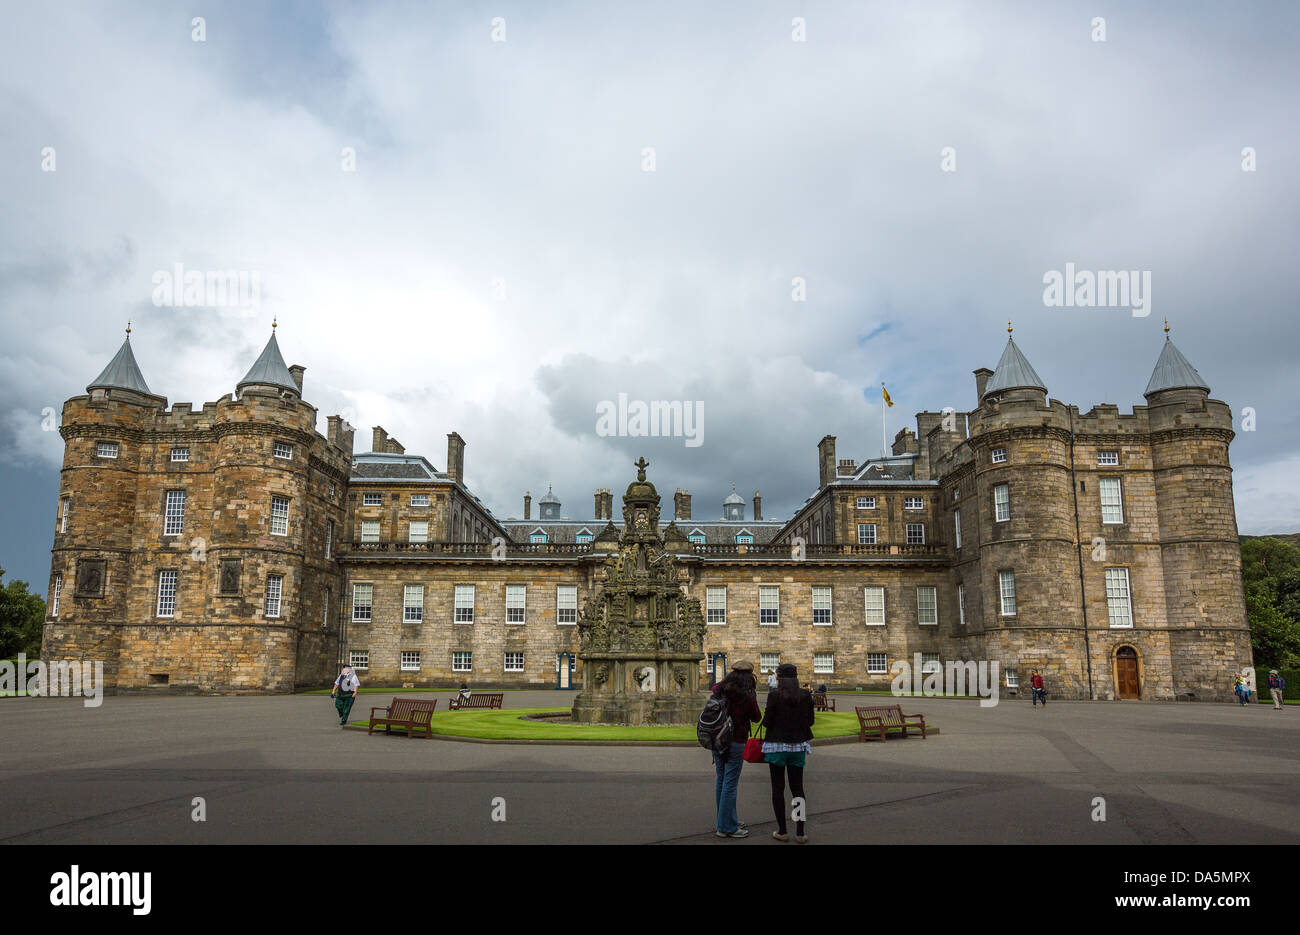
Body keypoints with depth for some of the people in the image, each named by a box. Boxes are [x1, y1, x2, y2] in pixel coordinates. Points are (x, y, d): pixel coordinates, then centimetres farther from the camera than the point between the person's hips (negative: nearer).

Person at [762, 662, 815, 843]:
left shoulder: (775, 696, -11)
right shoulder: (806, 696, -1)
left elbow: (766, 722, -10)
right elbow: (810, 721, 6)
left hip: (777, 745, -3)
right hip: (798, 746, 3)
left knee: (778, 788, 6)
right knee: (797, 788, 9)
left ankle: (782, 831, 8)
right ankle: (800, 833, 8)